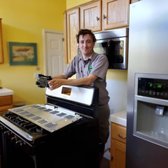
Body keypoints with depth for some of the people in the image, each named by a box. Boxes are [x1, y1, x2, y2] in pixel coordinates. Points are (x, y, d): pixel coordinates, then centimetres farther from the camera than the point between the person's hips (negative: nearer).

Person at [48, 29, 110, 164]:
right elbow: (65, 75, 8)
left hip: (98, 106, -5)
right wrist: (50, 79, -12)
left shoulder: (101, 59, -15)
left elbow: (88, 80, -26)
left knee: (99, 139, 12)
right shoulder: (76, 59, 4)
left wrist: (62, 82, -33)